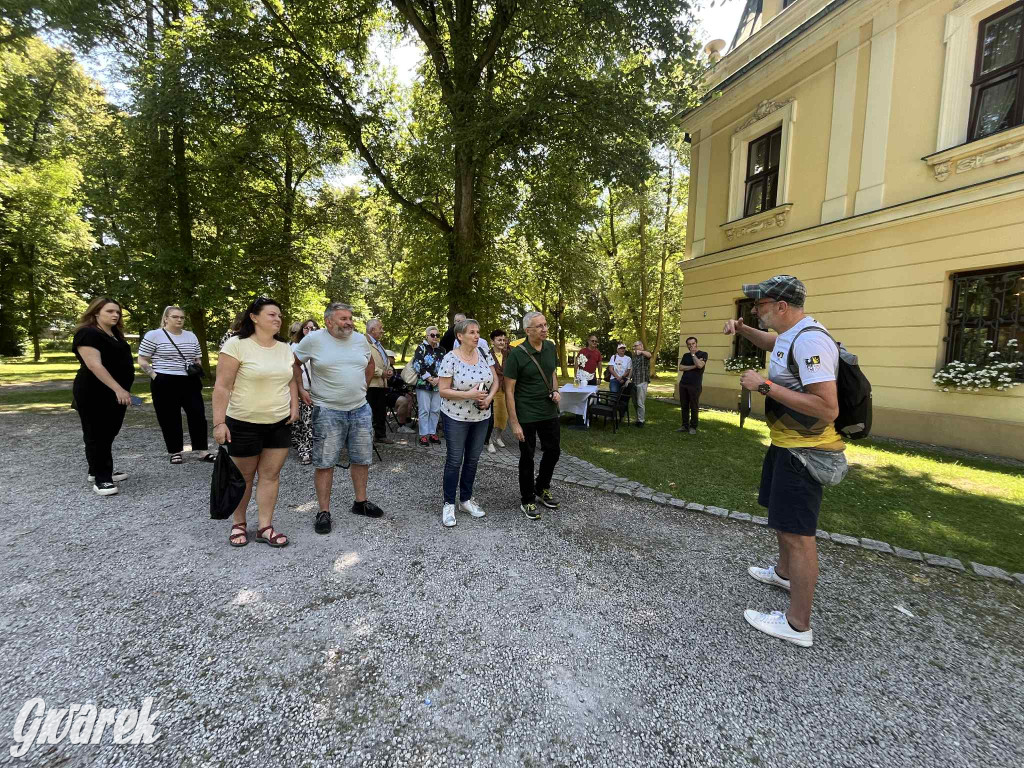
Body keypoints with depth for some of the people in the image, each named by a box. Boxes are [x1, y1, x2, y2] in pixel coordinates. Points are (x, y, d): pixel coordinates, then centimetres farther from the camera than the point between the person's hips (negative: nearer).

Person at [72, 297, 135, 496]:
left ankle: (99, 471, 27)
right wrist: (118, 389, -29)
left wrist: (123, 390, 21)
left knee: (108, 434, 15)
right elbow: (94, 365, -24)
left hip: (114, 394, 9)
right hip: (95, 394, -9)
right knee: (97, 435, -1)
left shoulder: (115, 334, 13)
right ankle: (100, 479, 4)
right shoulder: (88, 334, -14)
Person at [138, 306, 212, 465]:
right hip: (165, 384, -4)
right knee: (170, 419, 4)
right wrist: (155, 376, -11)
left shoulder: (191, 336, 12)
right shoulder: (153, 335, -2)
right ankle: (175, 451, 16)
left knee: (198, 414, 0)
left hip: (190, 382, 4)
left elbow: (198, 359, 20)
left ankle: (203, 450, 6)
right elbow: (142, 361, -2)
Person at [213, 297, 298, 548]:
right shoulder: (236, 344, -12)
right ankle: (238, 524, 29)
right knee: (243, 476, 10)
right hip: (244, 423, -4)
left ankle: (264, 526, 16)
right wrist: (219, 422, -17)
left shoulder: (285, 348, 6)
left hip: (280, 424, 5)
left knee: (271, 474, 6)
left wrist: (294, 406, 3)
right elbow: (222, 386, -14)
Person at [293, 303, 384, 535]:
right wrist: (301, 390, -1)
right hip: (327, 411, -4)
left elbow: (370, 363, 21)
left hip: (361, 409, 4)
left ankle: (360, 502, 30)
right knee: (324, 463, 3)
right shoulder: (314, 339, -7)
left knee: (362, 459, 13)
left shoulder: (360, 339, 5)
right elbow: (294, 363, 3)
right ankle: (324, 512, 16)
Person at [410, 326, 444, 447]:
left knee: (436, 410, 8)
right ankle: (423, 435, 5)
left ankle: (432, 433, 19)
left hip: (438, 385, 4)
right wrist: (429, 378, -13)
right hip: (423, 384, -4)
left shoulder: (442, 350, 11)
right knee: (424, 410, -2)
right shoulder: (421, 348, -1)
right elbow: (417, 365, -11)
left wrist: (438, 379, -8)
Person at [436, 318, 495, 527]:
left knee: (472, 460, 14)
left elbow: (494, 380, 8)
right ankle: (449, 504, 18)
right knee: (454, 461, 4)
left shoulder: (484, 354, 0)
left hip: (481, 416, 5)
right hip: (456, 417, -5)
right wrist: (468, 394, -25)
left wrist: (489, 398, -11)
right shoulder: (450, 359, -15)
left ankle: (466, 499, 30)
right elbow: (442, 391, -15)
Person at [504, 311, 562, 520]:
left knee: (553, 451, 16)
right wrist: (514, 423, -17)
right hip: (526, 416, -6)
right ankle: (528, 501, 26)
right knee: (527, 457, 7)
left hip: (549, 412, 6)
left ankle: (542, 489, 40)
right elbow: (509, 391, -14)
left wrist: (555, 391, -2)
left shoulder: (551, 348, 2)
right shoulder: (516, 354, -16)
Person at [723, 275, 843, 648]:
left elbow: (827, 408, -31)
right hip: (786, 442, 11)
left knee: (797, 532, -4)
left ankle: (798, 625, 8)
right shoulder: (790, 335, 7)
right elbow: (771, 342, 34)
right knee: (783, 517, 26)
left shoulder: (810, 341, -25)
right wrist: (742, 329, 14)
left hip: (804, 450, -11)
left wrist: (765, 385, -27)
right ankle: (784, 572, 48)